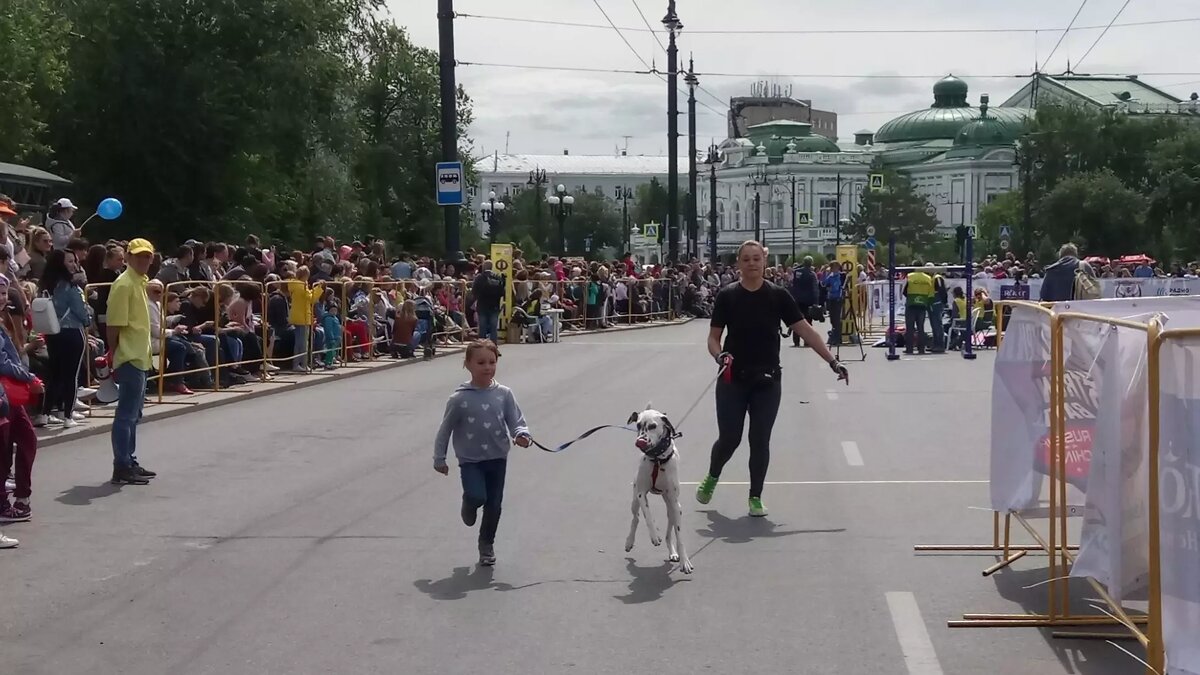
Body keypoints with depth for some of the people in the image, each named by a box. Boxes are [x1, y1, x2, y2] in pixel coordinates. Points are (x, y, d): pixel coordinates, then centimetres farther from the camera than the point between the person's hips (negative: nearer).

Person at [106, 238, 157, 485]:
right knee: (126, 414, -7)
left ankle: (130, 462, 24)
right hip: (129, 358, -10)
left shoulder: (141, 282, 15)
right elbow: (114, 325, -18)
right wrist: (112, 355, -20)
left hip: (140, 358, 10)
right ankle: (121, 468, -5)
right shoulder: (124, 284, -14)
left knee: (133, 414, 16)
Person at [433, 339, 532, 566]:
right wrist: (439, 458, 2)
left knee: (494, 504, 7)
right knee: (477, 496, -22)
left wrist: (522, 434, -25)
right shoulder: (460, 399, -11)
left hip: (497, 458, 3)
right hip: (470, 460, -3)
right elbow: (445, 429, -2)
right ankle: (469, 506, 16)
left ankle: (487, 544, 29)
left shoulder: (503, 394, -5)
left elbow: (516, 420, -3)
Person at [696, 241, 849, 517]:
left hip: (767, 382, 1)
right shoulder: (727, 296, -4)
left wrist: (832, 362, -10)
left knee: (760, 440, 1)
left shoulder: (777, 296, -4)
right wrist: (720, 355, -21)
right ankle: (712, 478, 30)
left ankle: (755, 497, 17)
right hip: (733, 381, -1)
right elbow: (713, 337, 1)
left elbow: (806, 331, -5)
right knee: (729, 439, -1)